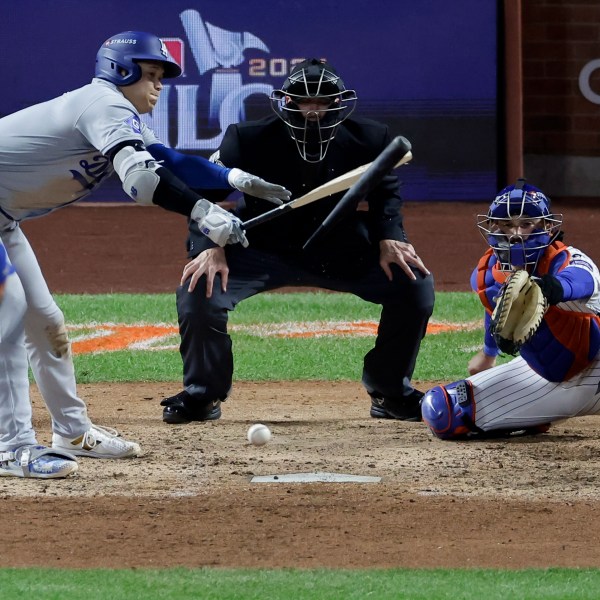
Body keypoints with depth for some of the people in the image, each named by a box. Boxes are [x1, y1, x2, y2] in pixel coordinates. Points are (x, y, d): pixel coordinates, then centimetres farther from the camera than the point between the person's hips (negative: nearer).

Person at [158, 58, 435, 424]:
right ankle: (203, 394, -1)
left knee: (415, 283, -15)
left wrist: (389, 239, -14)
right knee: (201, 287, -26)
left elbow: (385, 192, 5)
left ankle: (391, 393, 6)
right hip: (264, 253, -2)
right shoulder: (250, 140, -18)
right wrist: (211, 247, -30)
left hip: (342, 254, 2)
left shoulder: (369, 140, -12)